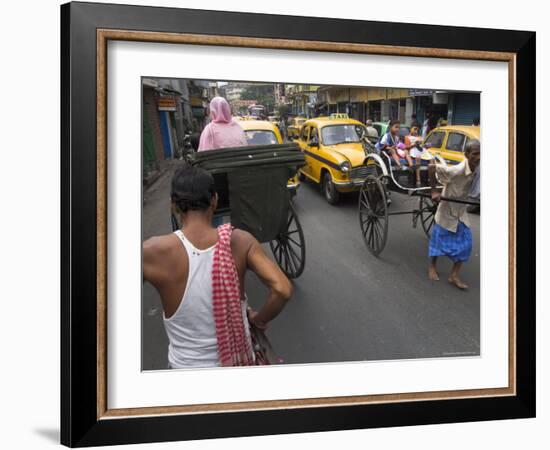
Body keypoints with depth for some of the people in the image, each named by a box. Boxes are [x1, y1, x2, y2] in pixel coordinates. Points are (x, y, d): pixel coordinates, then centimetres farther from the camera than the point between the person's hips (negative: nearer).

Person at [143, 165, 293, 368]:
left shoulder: (155, 252, -22)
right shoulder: (240, 241, -18)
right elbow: (282, 289, -24)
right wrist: (259, 319, -5)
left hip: (187, 365, -1)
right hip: (238, 359, 2)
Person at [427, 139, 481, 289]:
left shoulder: (476, 167, -10)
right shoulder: (457, 171, -32)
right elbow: (432, 167, -32)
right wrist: (434, 191, -29)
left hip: (461, 212, 6)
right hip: (447, 211, -6)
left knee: (465, 244, 4)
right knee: (439, 240, 11)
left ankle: (454, 276, 16)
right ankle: (432, 267, 36)